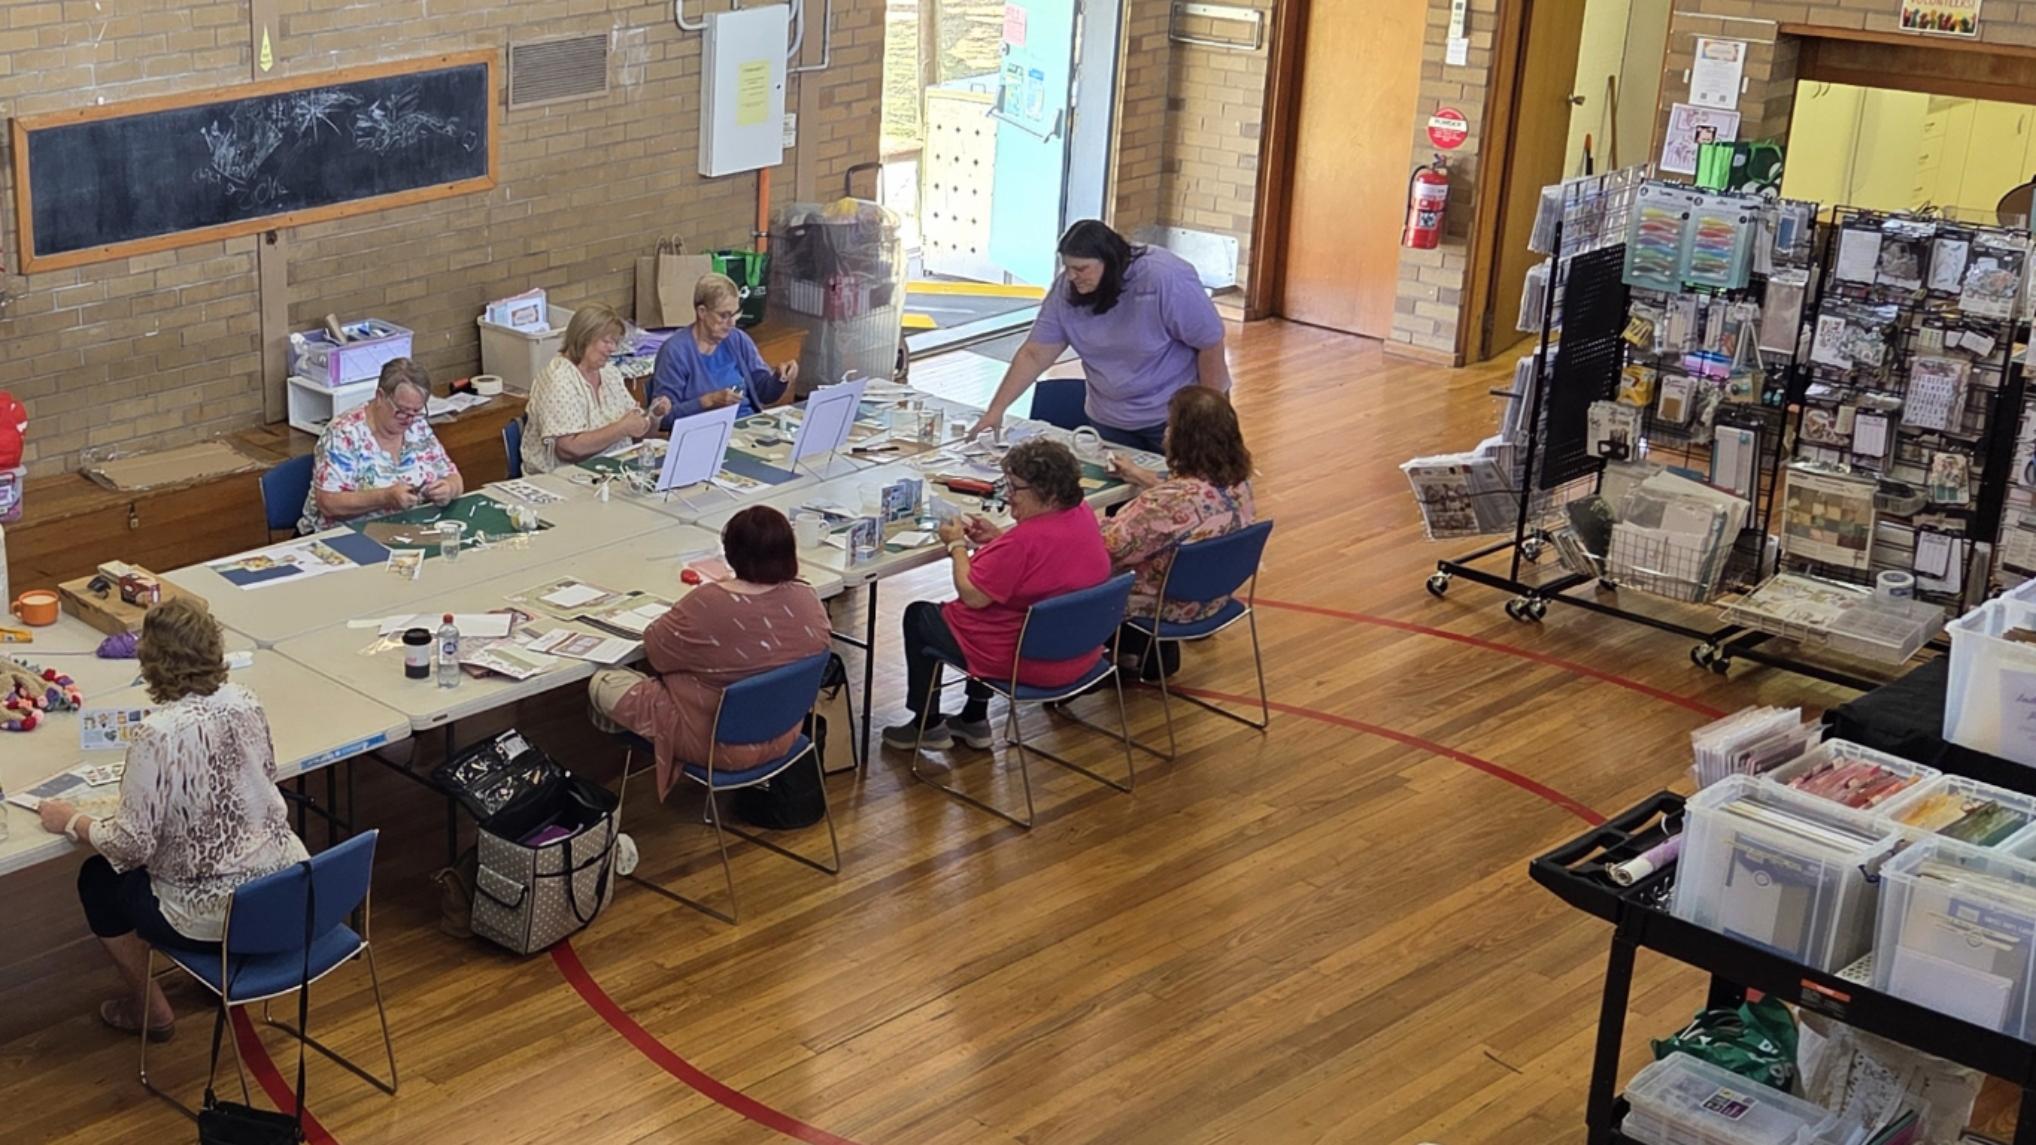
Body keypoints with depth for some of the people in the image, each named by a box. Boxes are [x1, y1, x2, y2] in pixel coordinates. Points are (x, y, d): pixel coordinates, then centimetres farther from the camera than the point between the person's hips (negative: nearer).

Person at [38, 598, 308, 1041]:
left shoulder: (158, 736, -24)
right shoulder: (245, 702, -5)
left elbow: (132, 846, -20)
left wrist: (72, 822, -2)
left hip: (216, 916, -6)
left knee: (98, 879, 22)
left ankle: (150, 1009, 32)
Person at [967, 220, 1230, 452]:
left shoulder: (1165, 279, -23)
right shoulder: (1067, 288, -10)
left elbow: (1210, 343, -16)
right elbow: (1033, 355, -5)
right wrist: (996, 410, -11)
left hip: (1176, 417, -4)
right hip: (1109, 422, 4)